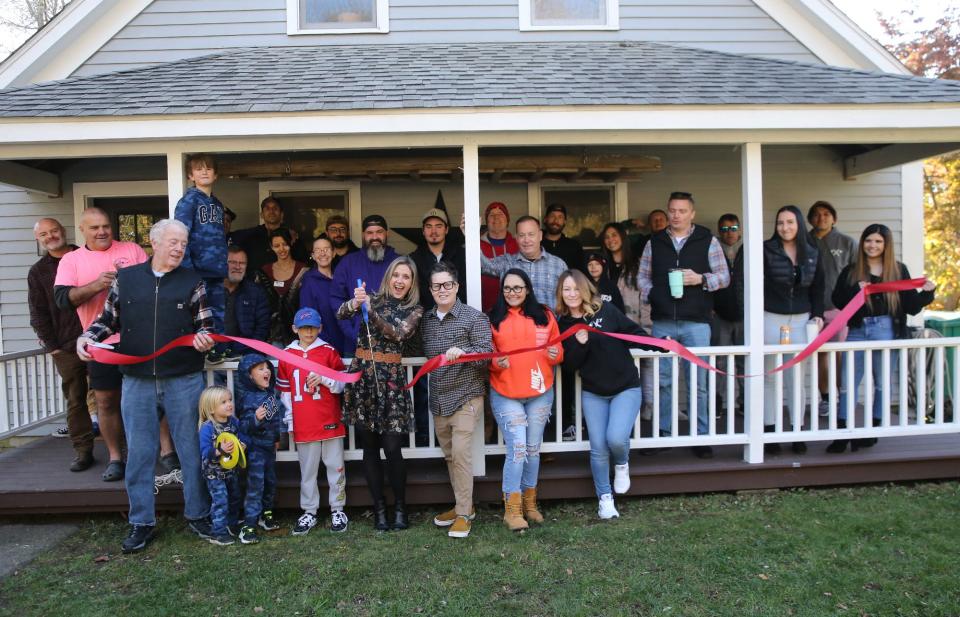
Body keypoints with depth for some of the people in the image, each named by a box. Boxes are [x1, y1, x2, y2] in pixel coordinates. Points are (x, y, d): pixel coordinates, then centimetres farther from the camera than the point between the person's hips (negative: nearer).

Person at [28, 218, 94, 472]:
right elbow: (38, 313, 8)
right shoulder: (38, 272, 9)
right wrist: (51, 345, -1)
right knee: (75, 399, 2)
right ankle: (83, 451, 10)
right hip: (65, 346, 0)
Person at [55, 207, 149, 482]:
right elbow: (62, 298, -6)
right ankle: (115, 457, 21)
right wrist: (96, 285, -22)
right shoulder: (71, 260, 6)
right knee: (106, 401, 7)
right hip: (101, 342, 1)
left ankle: (167, 449, 12)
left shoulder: (132, 249, 5)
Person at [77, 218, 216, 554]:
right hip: (137, 381, 1)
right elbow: (108, 319, 15)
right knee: (139, 454, 8)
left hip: (184, 380, -1)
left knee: (192, 449, 6)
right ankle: (141, 522, 22)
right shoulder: (125, 278, 7)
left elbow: (205, 324, 6)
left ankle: (197, 514, 22)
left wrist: (203, 338, -16)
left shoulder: (192, 281, 4)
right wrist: (86, 337, -3)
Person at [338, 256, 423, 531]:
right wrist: (355, 304, -28)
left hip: (391, 377, -2)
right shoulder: (372, 299, 9)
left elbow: (398, 334, -12)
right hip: (362, 374, 2)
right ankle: (379, 508, 18)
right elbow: (341, 314, -6)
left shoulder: (415, 310, 5)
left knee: (392, 448, -5)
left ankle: (400, 507, 14)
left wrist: (370, 311, -25)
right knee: (369, 446, 6)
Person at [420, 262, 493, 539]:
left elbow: (487, 352, -14)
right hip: (438, 399, 6)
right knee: (449, 454, 13)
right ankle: (463, 505, 28)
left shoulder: (473, 317, -8)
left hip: (465, 396, -6)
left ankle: (463, 514, 1)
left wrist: (462, 351, -29)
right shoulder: (425, 319, 9)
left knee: (461, 453, -11)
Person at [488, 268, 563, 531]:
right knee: (517, 449, -8)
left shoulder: (544, 315, 6)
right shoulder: (494, 319, 1)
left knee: (532, 449, 13)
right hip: (505, 394, -3)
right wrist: (496, 363, -18)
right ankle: (512, 509, 4)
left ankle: (529, 502, 28)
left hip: (540, 393, 3)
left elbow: (558, 349, 9)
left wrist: (556, 355, -13)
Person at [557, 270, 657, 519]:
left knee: (616, 438, -19)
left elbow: (634, 333, -3)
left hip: (626, 388, -2)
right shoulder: (563, 325, 0)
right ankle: (605, 498, 21)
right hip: (592, 394, 3)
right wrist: (579, 344, -22)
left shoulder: (606, 311, -8)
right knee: (598, 448, 2)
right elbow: (569, 364, -4)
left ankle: (622, 464, 17)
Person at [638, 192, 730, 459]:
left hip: (696, 321, -2)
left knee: (698, 381, 2)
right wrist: (650, 296, -4)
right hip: (662, 322, 2)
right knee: (663, 381, 9)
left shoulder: (708, 241, 3)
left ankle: (701, 436, 13)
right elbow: (643, 275, 13)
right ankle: (665, 432, 20)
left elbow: (724, 276, 4)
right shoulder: (654, 242, 10)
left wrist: (700, 279, -14)